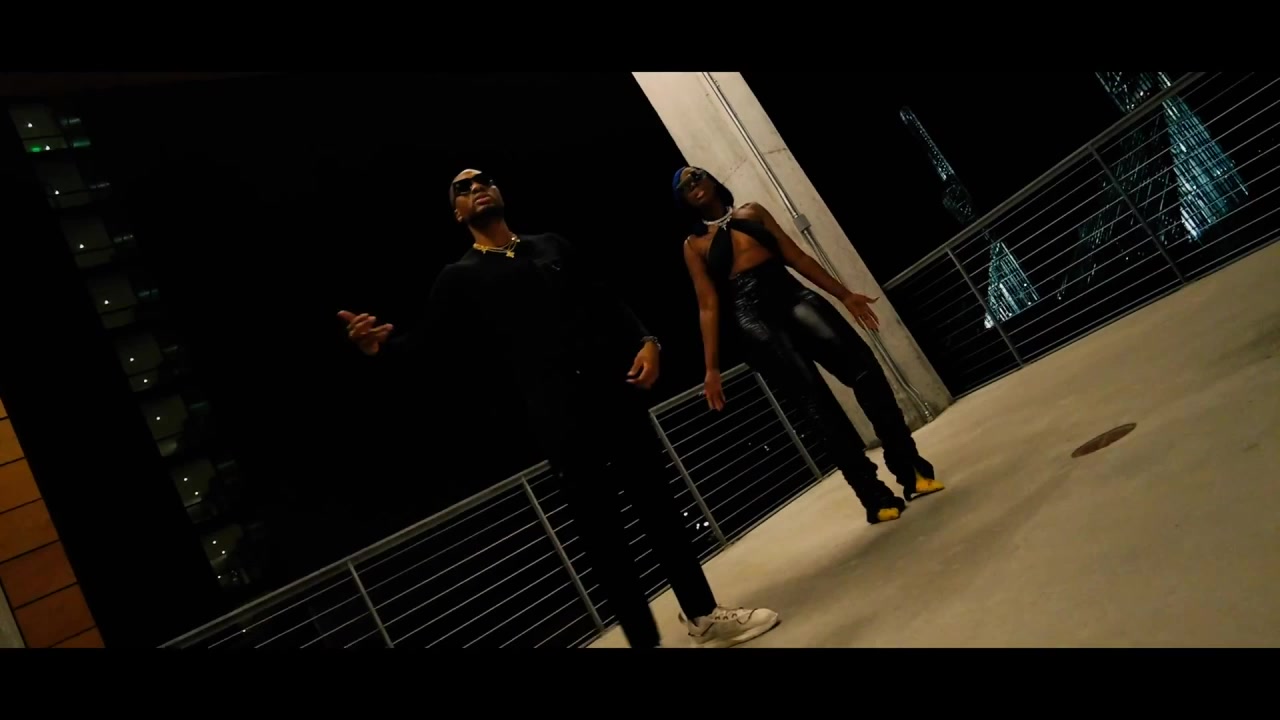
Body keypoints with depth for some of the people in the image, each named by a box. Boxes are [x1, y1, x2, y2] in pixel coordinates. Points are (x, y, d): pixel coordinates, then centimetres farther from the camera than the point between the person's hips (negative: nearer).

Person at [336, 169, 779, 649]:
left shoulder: (553, 246, 18)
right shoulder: (459, 277, 10)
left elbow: (607, 303, 16)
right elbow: (431, 344, -1)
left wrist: (645, 341, -1)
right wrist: (386, 344, -22)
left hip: (614, 391, 3)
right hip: (560, 418, -3)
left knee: (656, 503, 8)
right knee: (601, 528, -2)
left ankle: (704, 616, 21)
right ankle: (646, 640, 8)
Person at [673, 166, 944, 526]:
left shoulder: (752, 211, 22)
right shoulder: (694, 245, 14)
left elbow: (796, 256, 19)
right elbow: (708, 306, 6)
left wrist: (843, 294, 15)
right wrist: (712, 368, -2)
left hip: (791, 294, 3)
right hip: (751, 315, -3)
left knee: (860, 365, -18)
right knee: (814, 395, -19)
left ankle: (909, 468, -13)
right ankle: (874, 495, -17)